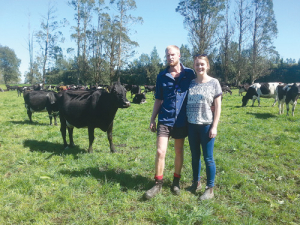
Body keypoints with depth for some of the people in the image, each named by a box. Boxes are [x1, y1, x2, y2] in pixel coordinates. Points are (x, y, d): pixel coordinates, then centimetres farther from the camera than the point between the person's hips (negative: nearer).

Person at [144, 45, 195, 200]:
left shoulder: (189, 74, -1)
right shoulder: (162, 76, 3)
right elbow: (158, 100, 8)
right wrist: (152, 119, 5)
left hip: (182, 120, 0)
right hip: (164, 119, 0)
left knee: (179, 151, 12)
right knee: (160, 152, -5)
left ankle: (176, 181, 29)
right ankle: (158, 184, 10)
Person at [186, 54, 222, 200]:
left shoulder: (214, 83, -2)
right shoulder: (190, 83, 8)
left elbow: (217, 107, -3)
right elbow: (186, 104, 12)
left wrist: (214, 127, -9)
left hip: (206, 125, -4)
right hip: (192, 125, 4)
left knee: (208, 158, 3)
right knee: (195, 156, 14)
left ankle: (210, 188, 16)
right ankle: (196, 183, 31)